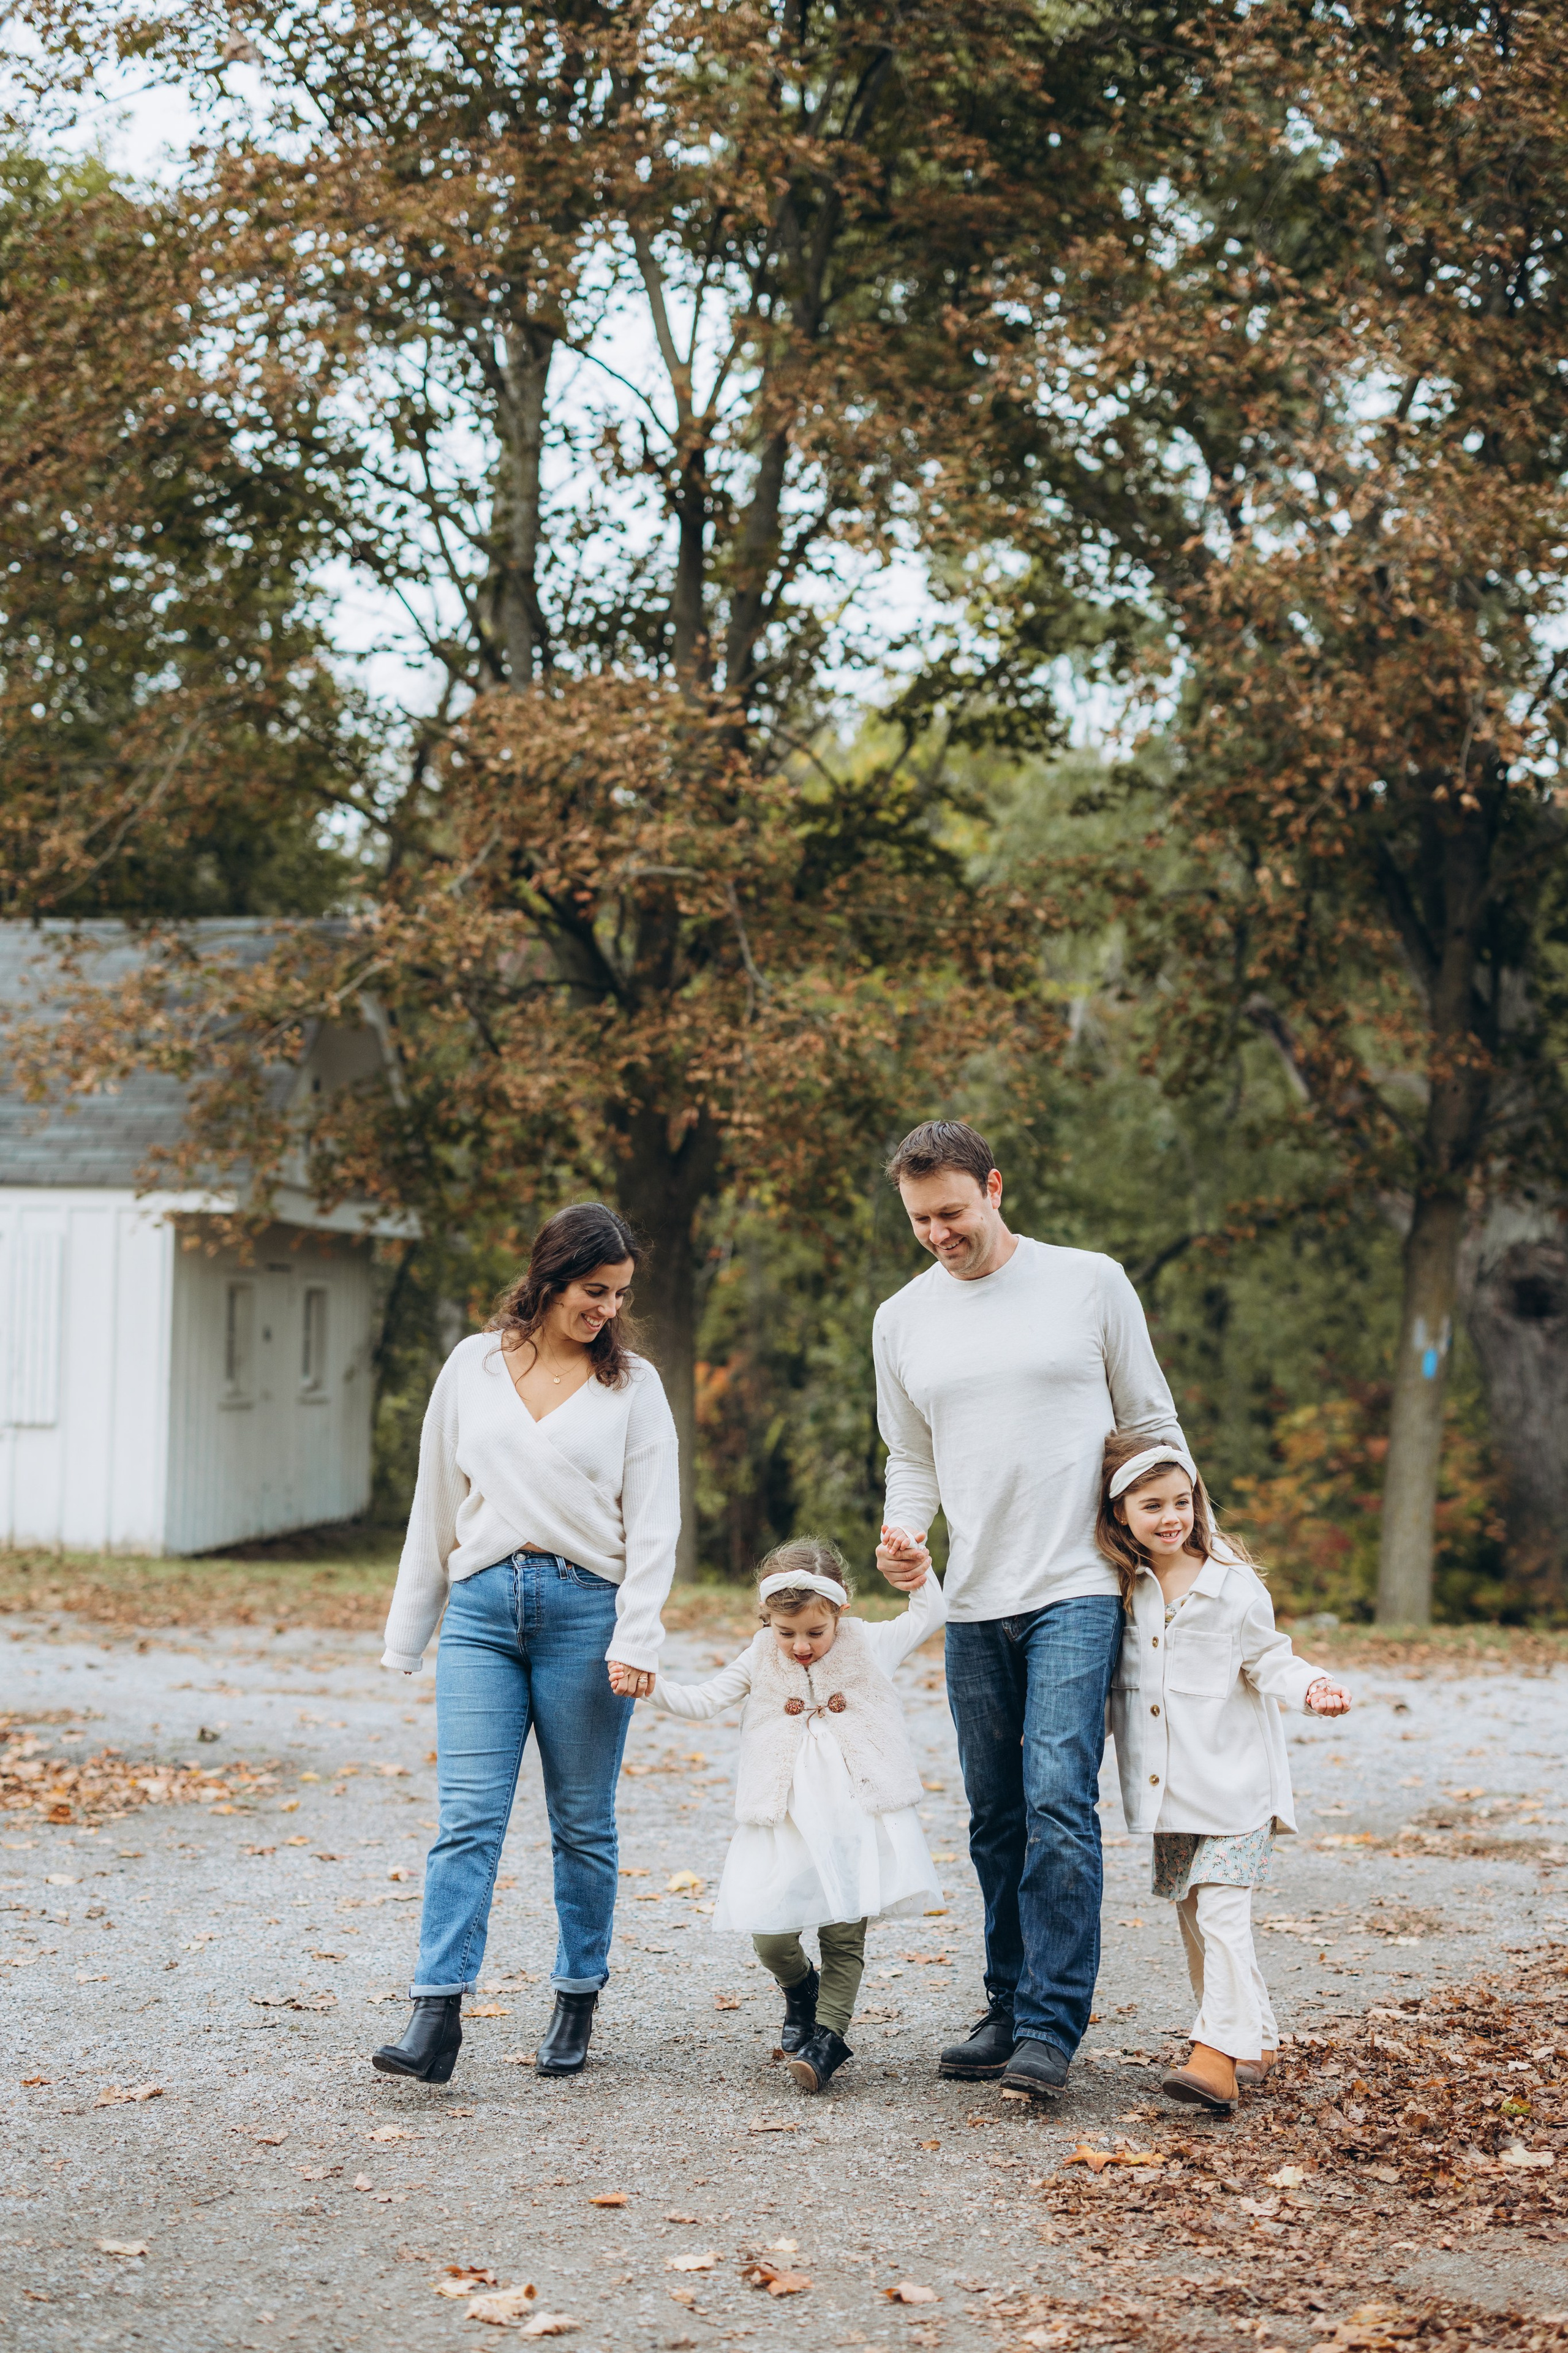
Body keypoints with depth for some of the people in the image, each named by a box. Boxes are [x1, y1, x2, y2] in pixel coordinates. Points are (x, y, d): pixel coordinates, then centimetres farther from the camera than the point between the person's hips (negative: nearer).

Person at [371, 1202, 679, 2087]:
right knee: (469, 1817, -7)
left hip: (586, 1609, -1)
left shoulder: (633, 1383, 5)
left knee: (583, 1823, 7)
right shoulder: (473, 1366, 10)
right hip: (482, 1608, 1)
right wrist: (408, 1632, 14)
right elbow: (436, 1505, 14)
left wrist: (636, 1638, -10)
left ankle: (578, 2003, 19)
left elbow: (654, 1522, 1)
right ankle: (437, 2017, -11)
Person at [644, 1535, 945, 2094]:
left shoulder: (868, 1646, 3)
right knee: (770, 1937, -4)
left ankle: (827, 2037, 5)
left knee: (844, 1935, -3)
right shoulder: (761, 1661, 4)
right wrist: (655, 1687, -10)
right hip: (784, 1826, 1)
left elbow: (927, 1618, 15)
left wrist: (921, 1576, -4)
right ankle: (801, 1991, 26)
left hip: (855, 1820, -1)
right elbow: (704, 1701, 6)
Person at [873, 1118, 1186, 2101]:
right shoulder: (902, 1320, 10)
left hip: (1078, 1589, -4)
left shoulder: (1090, 1283, 1)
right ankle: (1009, 2010, 21)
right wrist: (903, 1528, -3)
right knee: (996, 1820, 10)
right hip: (974, 1604, 4)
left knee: (1058, 1801, -15)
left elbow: (1152, 1424, 8)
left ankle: (1052, 2025, -11)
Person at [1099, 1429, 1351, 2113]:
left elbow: (1266, 1661, -2)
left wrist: (1308, 1686, -20)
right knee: (1192, 1922, 10)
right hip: (1168, 1793, 5)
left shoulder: (1234, 1584, -8)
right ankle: (1258, 2042, 22)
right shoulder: (1122, 1590, 5)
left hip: (1233, 1782, -5)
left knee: (1221, 1913, -14)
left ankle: (1220, 2055, -16)